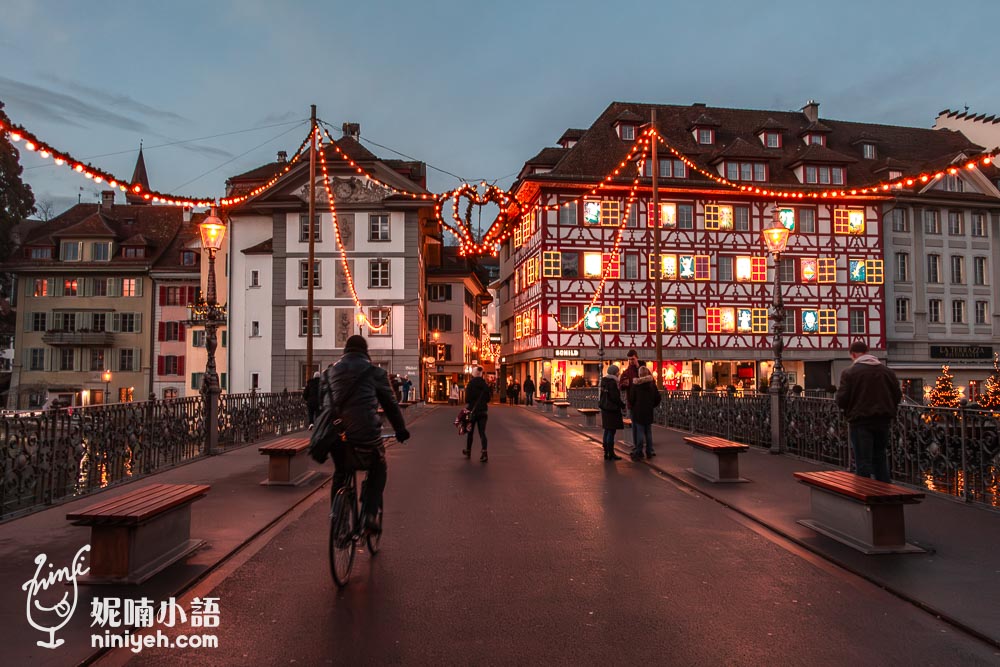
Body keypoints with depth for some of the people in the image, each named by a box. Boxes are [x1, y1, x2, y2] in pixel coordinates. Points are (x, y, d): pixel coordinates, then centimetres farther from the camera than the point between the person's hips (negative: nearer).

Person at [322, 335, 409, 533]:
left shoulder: (332, 371, 15)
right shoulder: (375, 372, 4)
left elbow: (325, 402, 19)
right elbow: (390, 404, 8)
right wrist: (401, 429, 18)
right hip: (365, 435, -3)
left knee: (340, 473, 24)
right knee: (378, 470, 19)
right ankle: (370, 514, 4)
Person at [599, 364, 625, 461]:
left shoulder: (604, 381, 9)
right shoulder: (613, 382, -17)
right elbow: (615, 397, -19)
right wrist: (623, 405, -7)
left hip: (605, 408, 9)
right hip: (612, 409, -9)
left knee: (607, 430, 15)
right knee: (611, 431, -3)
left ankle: (606, 453, 20)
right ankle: (611, 454, 1)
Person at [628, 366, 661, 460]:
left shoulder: (635, 384, -9)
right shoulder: (652, 384, 3)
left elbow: (631, 399, -6)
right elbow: (658, 398, 6)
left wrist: (632, 406, 13)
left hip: (638, 411, -3)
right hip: (649, 411, 4)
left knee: (639, 432, -2)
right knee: (648, 432, 11)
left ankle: (638, 453, -2)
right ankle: (649, 452, 15)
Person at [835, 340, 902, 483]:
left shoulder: (849, 372, -10)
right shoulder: (886, 371, 6)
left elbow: (841, 400, -13)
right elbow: (898, 395, 9)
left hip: (860, 422, -5)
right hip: (883, 421, 5)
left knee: (863, 462, -1)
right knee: (881, 458, 18)